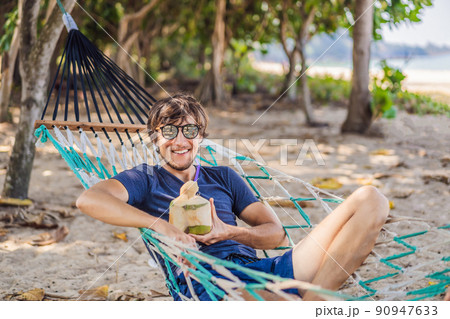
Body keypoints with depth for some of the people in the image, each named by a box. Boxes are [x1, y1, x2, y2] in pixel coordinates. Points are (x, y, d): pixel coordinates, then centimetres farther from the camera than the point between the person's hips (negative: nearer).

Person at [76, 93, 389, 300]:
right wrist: (159, 224, -13)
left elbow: (275, 233, 21)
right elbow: (88, 200, -3)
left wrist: (227, 232, -1)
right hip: (205, 282, -6)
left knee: (370, 199, -11)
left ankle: (313, 299, -28)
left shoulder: (223, 177, 30)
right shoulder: (147, 180, 18)